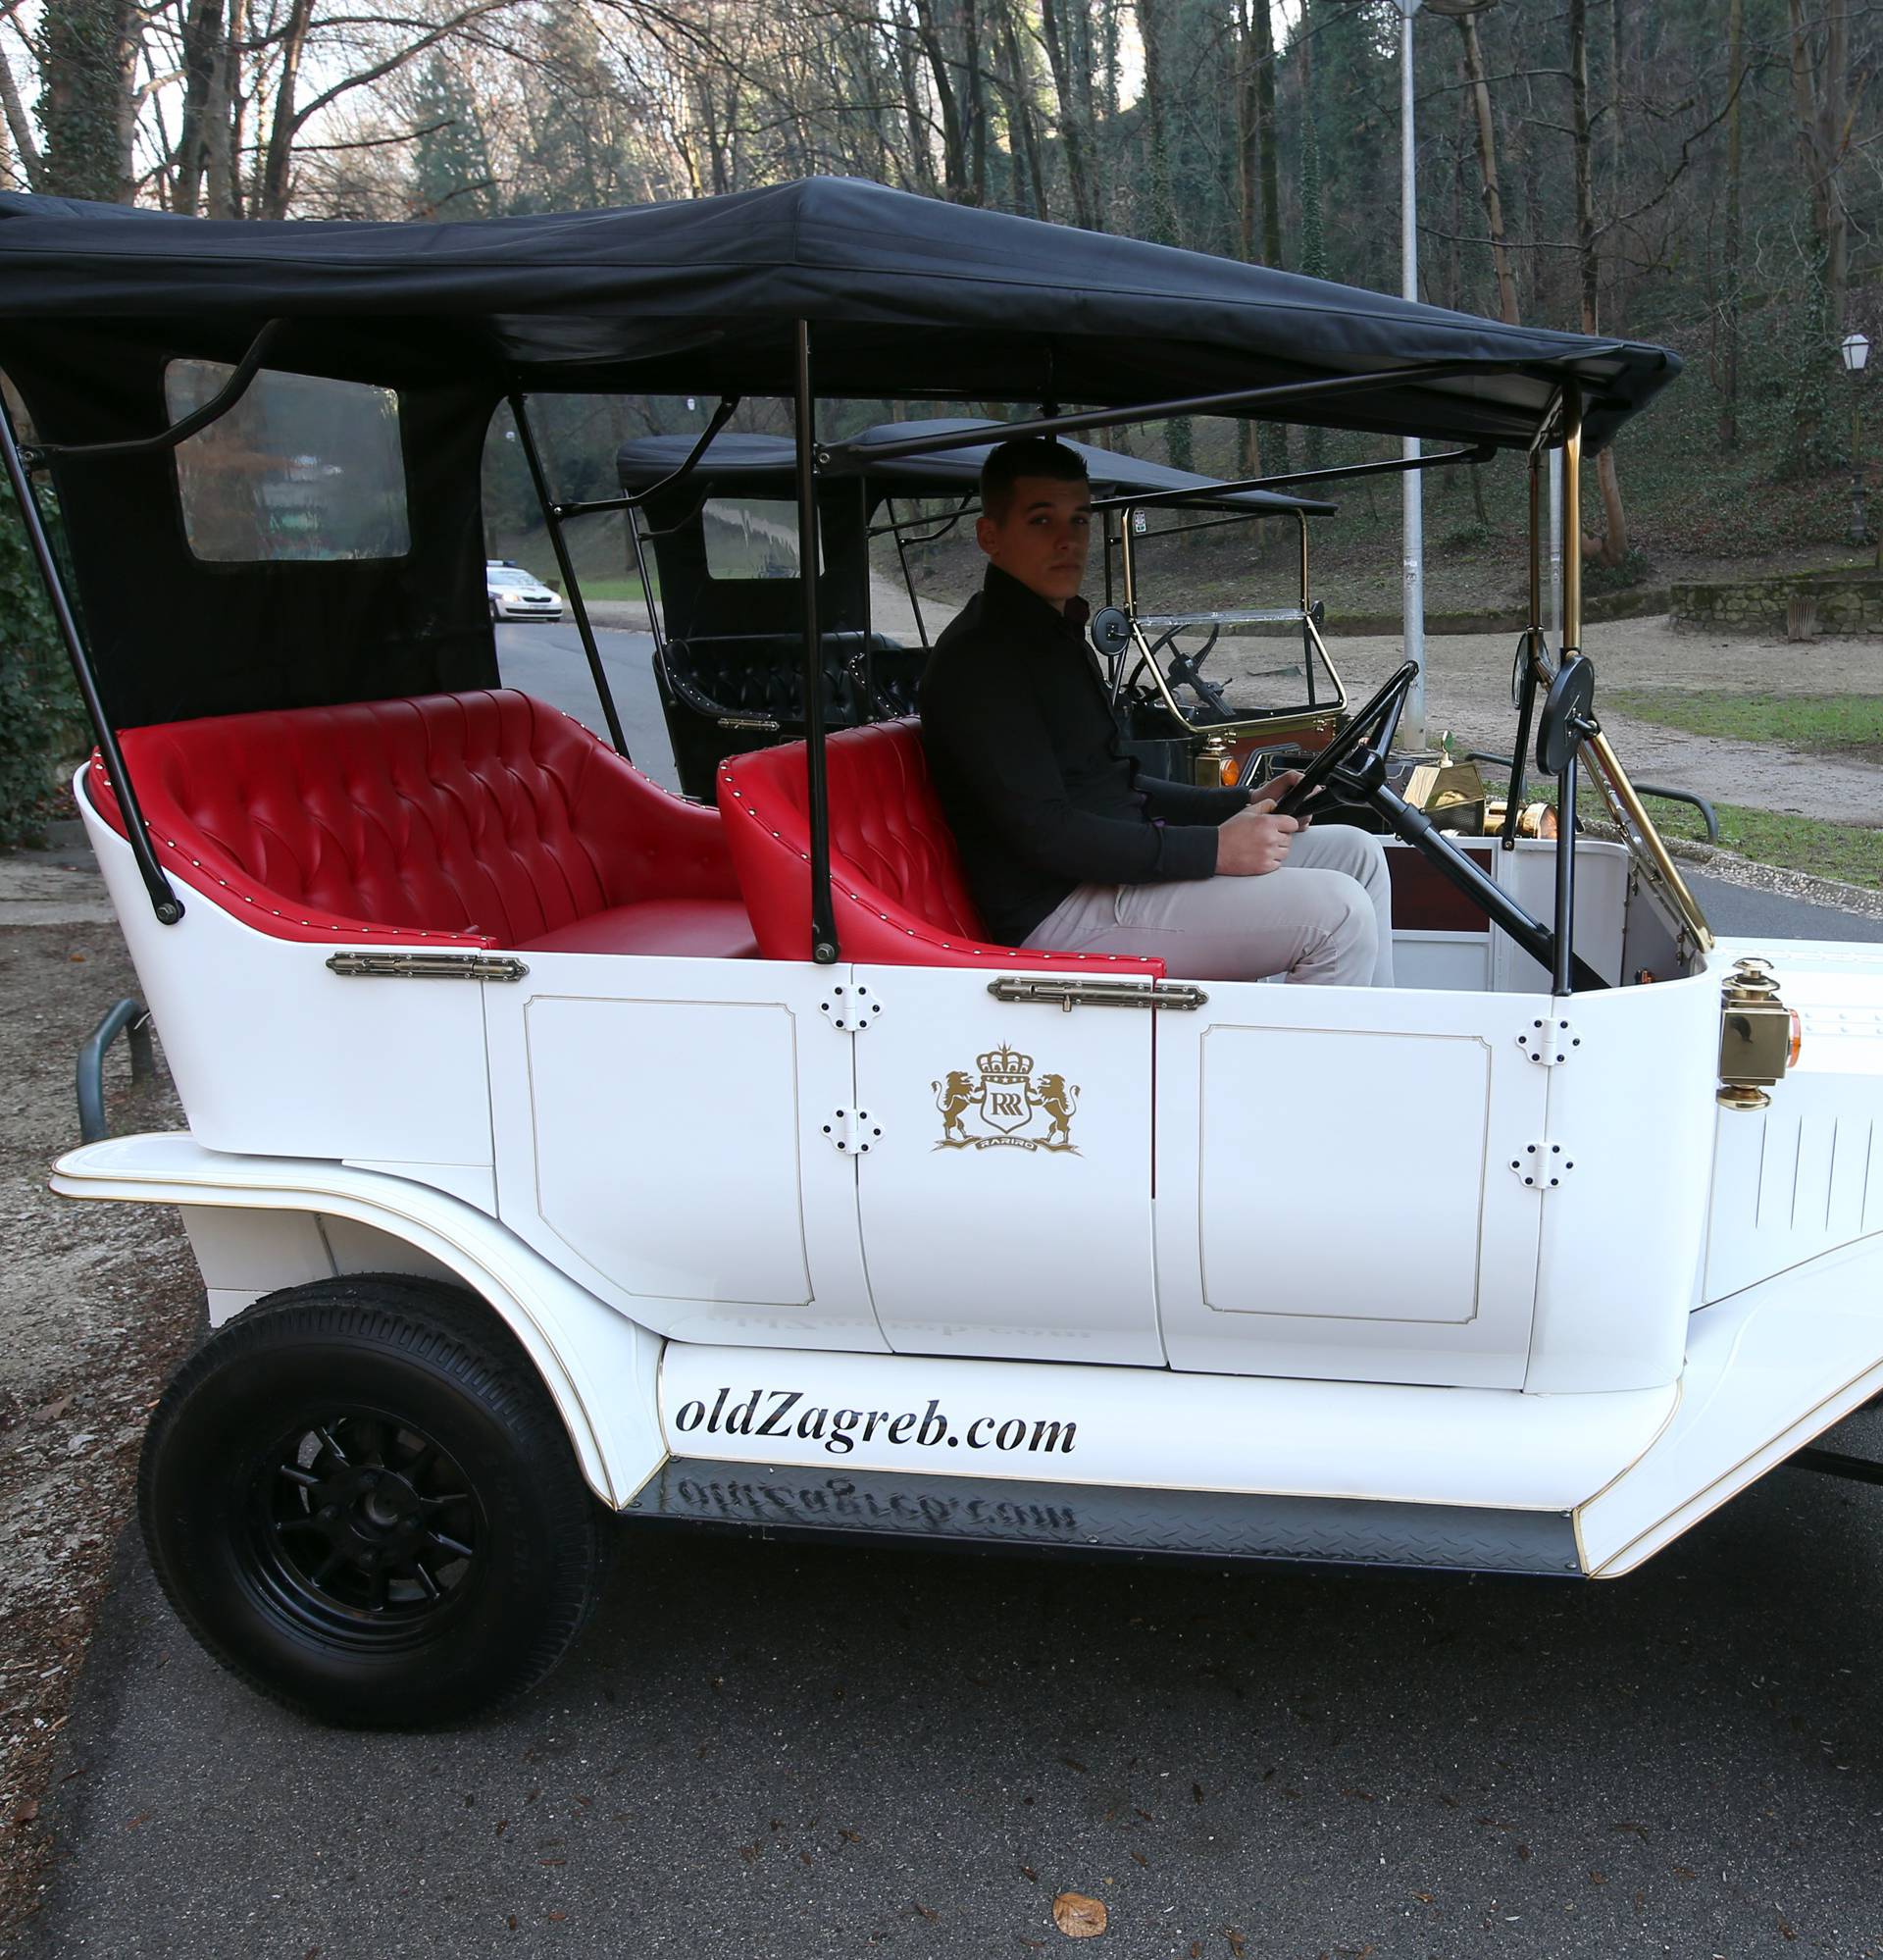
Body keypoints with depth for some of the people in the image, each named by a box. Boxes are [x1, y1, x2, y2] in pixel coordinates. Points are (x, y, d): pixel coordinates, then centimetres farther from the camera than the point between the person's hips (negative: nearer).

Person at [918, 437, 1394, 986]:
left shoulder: (1055, 633, 18)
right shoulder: (977, 657, -15)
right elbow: (1044, 833, -23)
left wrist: (1242, 804, 12)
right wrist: (1212, 849, -22)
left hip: (1119, 867, 10)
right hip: (1060, 914, -10)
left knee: (1355, 852, 11)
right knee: (1337, 910, -19)